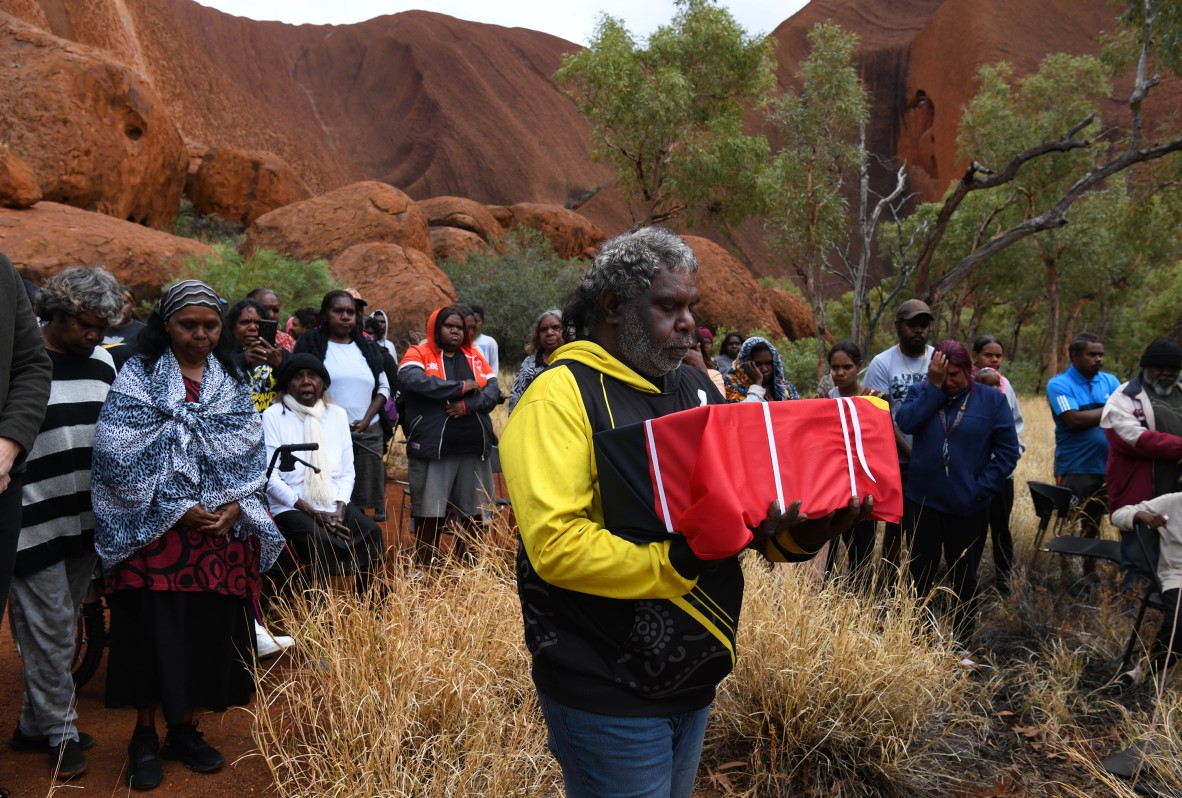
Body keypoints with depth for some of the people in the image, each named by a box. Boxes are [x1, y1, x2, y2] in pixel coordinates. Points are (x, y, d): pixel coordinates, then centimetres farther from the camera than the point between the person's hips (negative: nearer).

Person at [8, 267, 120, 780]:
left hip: (87, 521, 6)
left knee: (62, 627, 16)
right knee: (49, 631, 2)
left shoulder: (102, 362, 8)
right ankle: (60, 732, 18)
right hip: (36, 523, -6)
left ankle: (33, 725, 31)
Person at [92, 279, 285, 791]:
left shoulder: (233, 382, 10)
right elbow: (122, 453, -10)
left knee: (209, 628, 5)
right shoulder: (138, 377, -1)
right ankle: (144, 737, 15)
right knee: (155, 629, -1)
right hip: (155, 528, -3)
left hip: (223, 532, 3)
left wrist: (233, 509, -9)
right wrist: (180, 509, -14)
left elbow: (250, 453, 7)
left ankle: (182, 726, 22)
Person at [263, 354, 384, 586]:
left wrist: (340, 507, -8)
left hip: (334, 506, 4)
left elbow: (347, 472, 11)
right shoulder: (273, 416, -3)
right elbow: (269, 477, -9)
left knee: (371, 533, -22)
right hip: (291, 508, -4)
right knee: (321, 540, -33)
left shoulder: (337, 414, 12)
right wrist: (312, 512, -14)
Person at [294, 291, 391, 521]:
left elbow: (383, 388, 15)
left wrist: (366, 420, -1)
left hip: (368, 435, 4)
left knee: (361, 503, 4)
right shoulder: (311, 344, 3)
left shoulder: (367, 347, 15)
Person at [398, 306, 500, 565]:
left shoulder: (475, 356, 14)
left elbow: (493, 391, 2)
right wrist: (462, 387, -13)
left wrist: (467, 405, -17)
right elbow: (413, 380, -20)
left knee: (473, 515, 11)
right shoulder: (419, 354, 2)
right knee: (429, 517, 1)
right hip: (433, 449, -4)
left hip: (474, 449, 4)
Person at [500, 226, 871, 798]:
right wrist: (685, 558, -30)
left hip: (692, 680, 7)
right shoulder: (562, 394, -14)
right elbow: (556, 543, -24)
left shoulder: (699, 389, 8)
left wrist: (804, 530, -13)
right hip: (608, 692, -7)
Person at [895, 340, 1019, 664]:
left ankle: (962, 645, 26)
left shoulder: (992, 401, -2)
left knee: (964, 577, 11)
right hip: (921, 501, 1)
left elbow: (1007, 452, -4)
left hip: (968, 507, -1)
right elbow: (905, 421, -19)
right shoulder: (920, 392, 2)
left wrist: (982, 488, -11)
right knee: (920, 574, 12)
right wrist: (934, 386, -18)